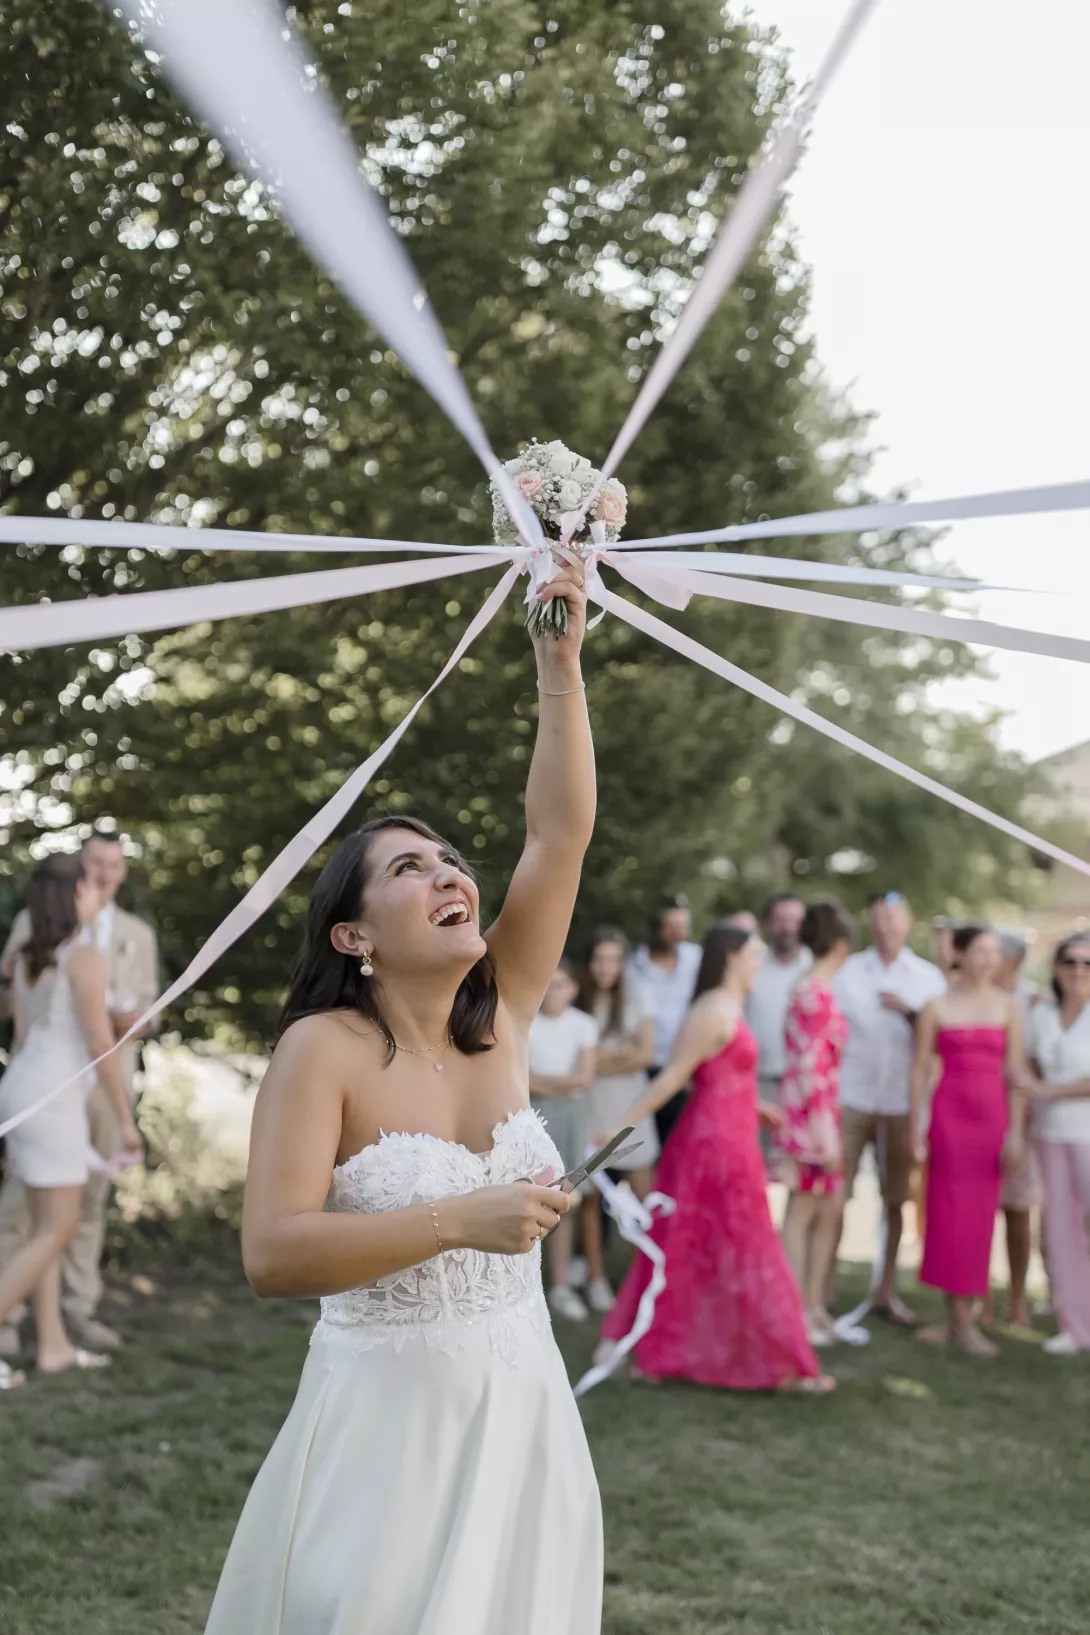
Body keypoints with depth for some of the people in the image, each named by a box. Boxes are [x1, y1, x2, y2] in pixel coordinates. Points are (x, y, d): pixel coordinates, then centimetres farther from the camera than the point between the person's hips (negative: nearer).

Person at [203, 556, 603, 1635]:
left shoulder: (501, 1019, 3)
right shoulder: (326, 1050, -12)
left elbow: (560, 834, -3)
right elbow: (270, 1253, -20)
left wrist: (561, 667, -7)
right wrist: (457, 1221, -25)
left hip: (521, 1413, 5)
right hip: (387, 1417, -5)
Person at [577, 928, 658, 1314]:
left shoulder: (637, 997, 1)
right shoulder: (576, 1000, -5)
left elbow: (645, 1054, -3)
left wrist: (600, 1061, -10)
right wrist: (618, 1054, -9)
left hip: (628, 1107, 1)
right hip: (586, 1105, -1)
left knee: (645, 1193, -2)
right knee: (589, 1193, 1)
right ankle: (596, 1277, 11)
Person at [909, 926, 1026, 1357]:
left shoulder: (1008, 1008, 5)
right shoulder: (937, 1007, 2)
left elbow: (1015, 1073, 4)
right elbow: (921, 1069, 3)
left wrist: (1016, 1131, -1)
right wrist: (916, 1127, -1)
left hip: (992, 1113, 1)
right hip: (949, 1111, -1)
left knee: (979, 1216, 4)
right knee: (950, 1212, 0)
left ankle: (958, 1317, 12)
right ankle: (960, 1321, 9)